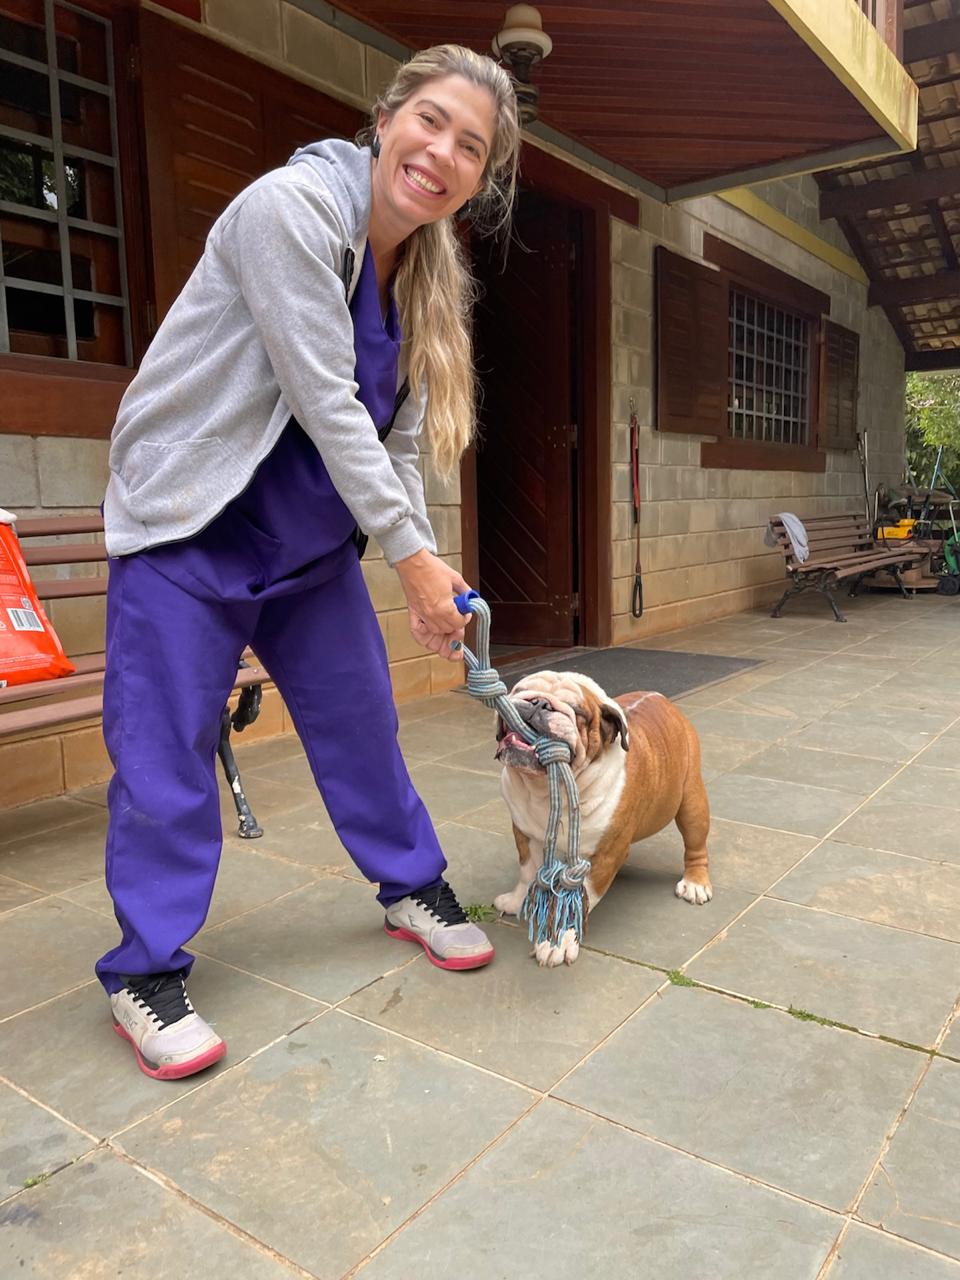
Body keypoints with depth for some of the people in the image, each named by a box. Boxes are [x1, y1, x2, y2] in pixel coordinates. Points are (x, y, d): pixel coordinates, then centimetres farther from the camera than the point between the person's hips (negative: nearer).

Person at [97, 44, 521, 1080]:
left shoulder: (427, 274, 6)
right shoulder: (293, 206, -17)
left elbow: (394, 435, 4)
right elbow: (325, 401, -23)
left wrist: (427, 570, -6)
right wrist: (412, 554, -21)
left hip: (311, 536, 7)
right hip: (189, 524, -6)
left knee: (361, 717, 10)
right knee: (167, 749, -3)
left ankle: (413, 889, 29)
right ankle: (147, 971, 13)